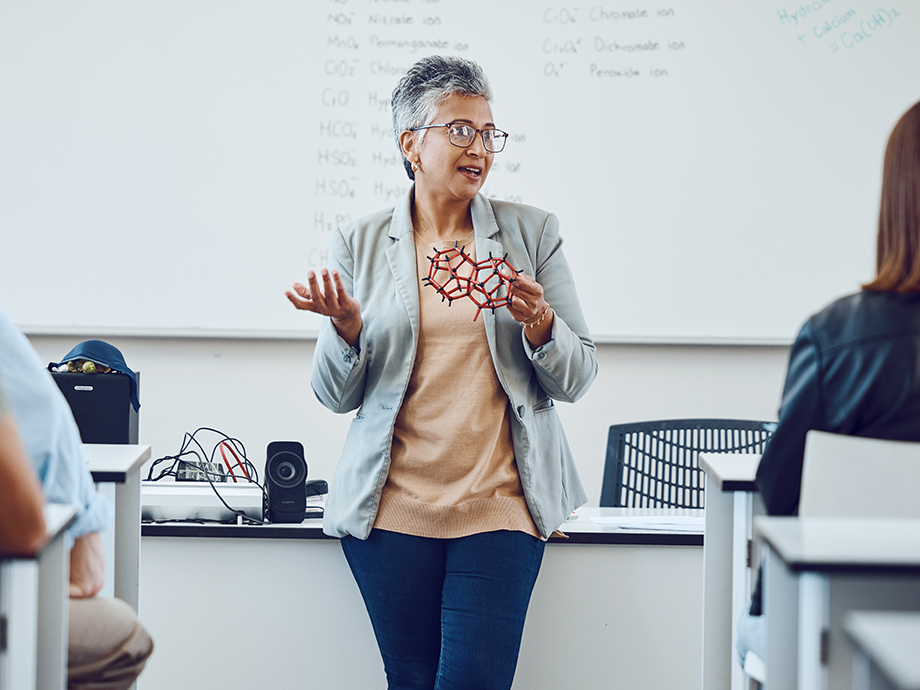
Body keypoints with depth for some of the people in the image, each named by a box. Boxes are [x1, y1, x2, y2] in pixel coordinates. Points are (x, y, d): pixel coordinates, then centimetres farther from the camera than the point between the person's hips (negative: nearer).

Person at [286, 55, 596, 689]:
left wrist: (538, 324, -14)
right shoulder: (361, 244, 6)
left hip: (500, 506, 0)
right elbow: (337, 395, 6)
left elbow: (576, 379, 6)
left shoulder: (532, 232, 6)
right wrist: (347, 328, -14)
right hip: (393, 509, 0)